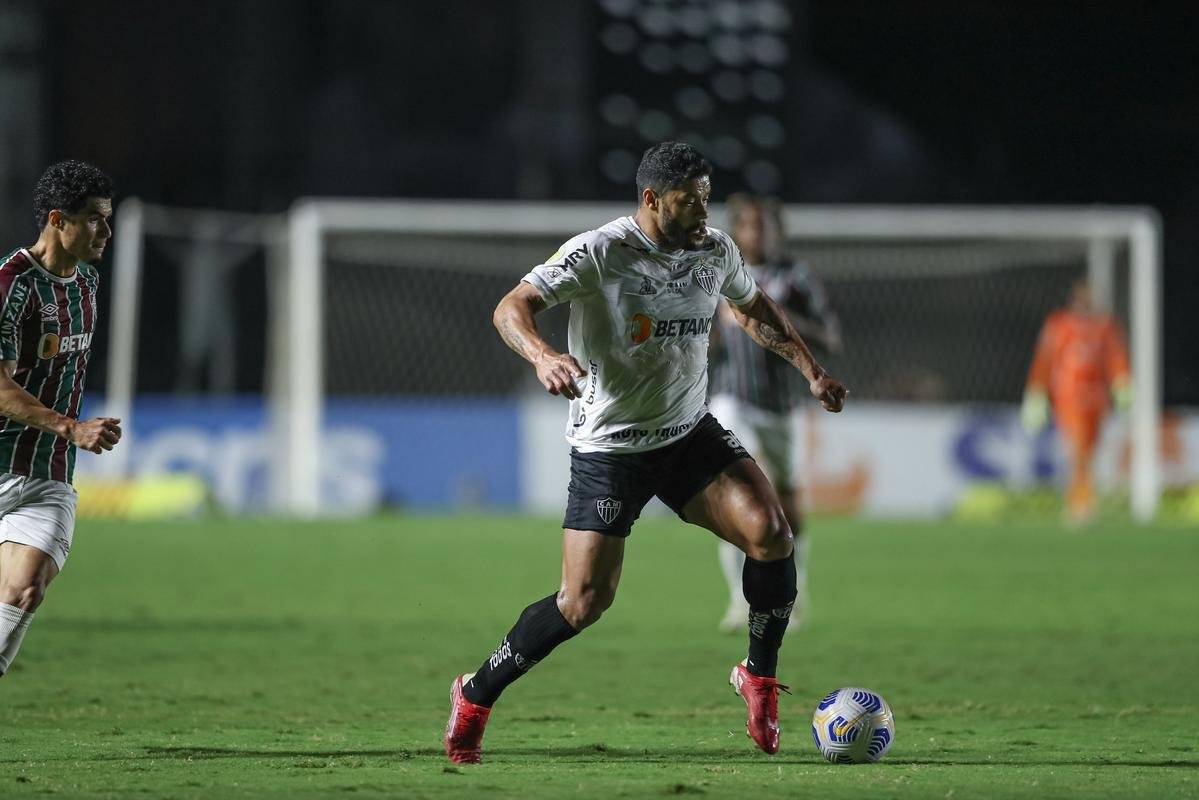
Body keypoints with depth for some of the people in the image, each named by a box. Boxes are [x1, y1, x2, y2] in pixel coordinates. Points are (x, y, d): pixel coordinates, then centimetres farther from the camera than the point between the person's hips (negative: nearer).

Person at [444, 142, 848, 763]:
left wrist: (809, 368, 15)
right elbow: (510, 308, -25)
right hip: (609, 448, -5)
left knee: (770, 532, -19)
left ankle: (760, 676, 2)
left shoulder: (716, 251, 1)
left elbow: (755, 309, 23)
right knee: (585, 601, -9)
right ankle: (475, 697, 12)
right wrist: (542, 355, -45)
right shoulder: (598, 252, -17)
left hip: (691, 432, 5)